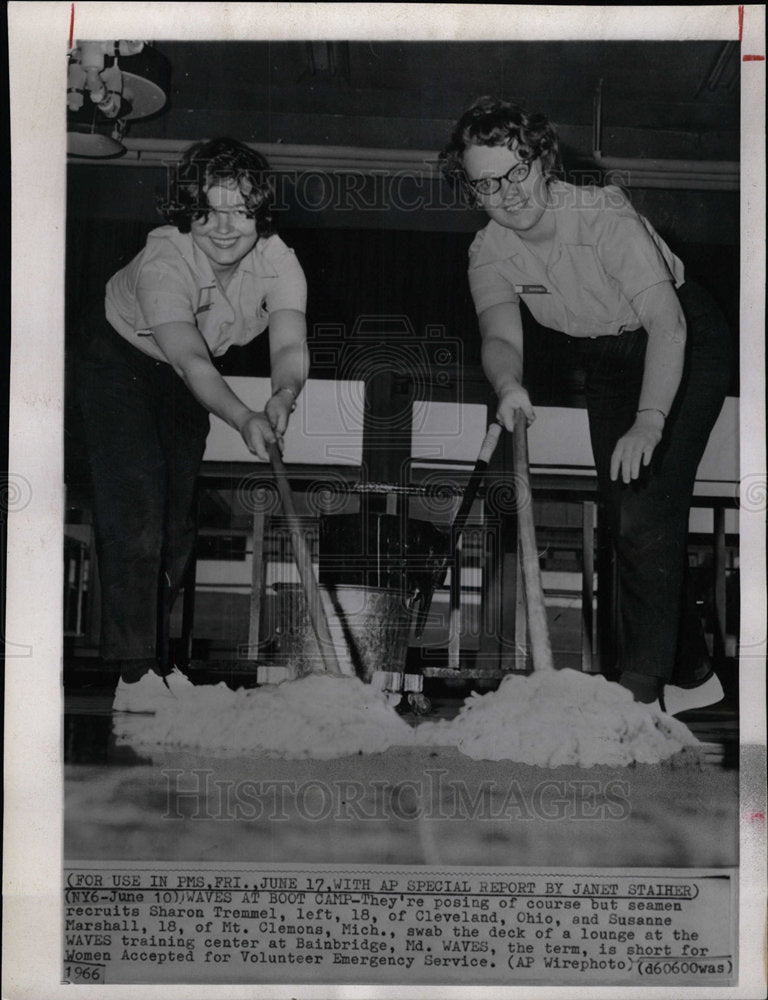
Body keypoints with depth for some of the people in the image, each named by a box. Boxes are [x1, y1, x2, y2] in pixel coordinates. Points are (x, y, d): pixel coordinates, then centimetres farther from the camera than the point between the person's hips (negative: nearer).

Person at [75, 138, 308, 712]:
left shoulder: (278, 262, -24)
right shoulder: (163, 262, -37)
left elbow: (291, 346, -37)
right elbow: (190, 360, -49)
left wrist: (284, 397, -59)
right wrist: (244, 420, -64)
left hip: (185, 378, 5)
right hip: (120, 359, -5)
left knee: (178, 518, 9)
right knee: (135, 510, -16)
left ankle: (158, 658, 22)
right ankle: (134, 671, -13)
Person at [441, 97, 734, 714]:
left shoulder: (604, 217, -32)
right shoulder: (488, 253, -14)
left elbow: (667, 325, -40)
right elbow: (500, 336, -28)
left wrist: (649, 422, -53)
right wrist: (509, 388, -52)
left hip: (684, 345, -7)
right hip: (605, 362, 7)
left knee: (648, 512, -18)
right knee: (623, 516, 8)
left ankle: (642, 690, -12)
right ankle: (690, 673, 24)